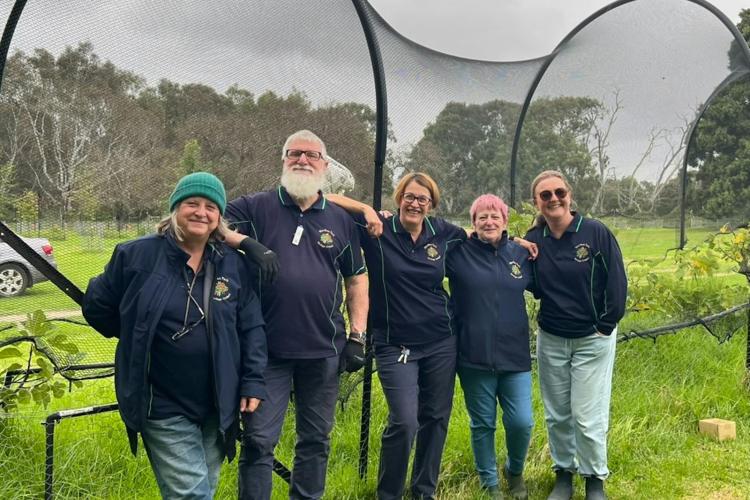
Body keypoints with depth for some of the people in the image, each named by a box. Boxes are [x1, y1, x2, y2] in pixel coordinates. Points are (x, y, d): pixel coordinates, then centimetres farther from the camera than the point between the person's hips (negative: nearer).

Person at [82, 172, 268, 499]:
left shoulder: (233, 264, 1)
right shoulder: (135, 255, -7)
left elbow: (251, 327, 4)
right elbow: (96, 306, 5)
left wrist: (252, 382, -2)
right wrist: (140, 338, 7)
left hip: (217, 406, 4)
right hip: (163, 407, -3)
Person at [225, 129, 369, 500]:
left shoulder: (341, 220, 9)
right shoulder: (254, 208, 1)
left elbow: (356, 281, 12)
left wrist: (358, 335, 5)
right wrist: (244, 243, -24)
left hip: (325, 350, 3)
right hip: (267, 348, -3)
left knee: (316, 440, 15)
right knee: (258, 441, 1)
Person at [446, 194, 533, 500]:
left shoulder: (520, 253, 7)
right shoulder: (458, 253, -3)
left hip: (514, 355, 2)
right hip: (474, 357, -2)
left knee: (521, 422, 1)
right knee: (482, 424, 9)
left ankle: (515, 471, 31)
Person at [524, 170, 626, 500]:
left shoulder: (596, 232, -11)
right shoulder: (533, 241, -2)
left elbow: (617, 282, -7)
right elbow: (535, 288, 4)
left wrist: (606, 326, -8)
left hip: (593, 339, -3)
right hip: (551, 339, 3)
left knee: (588, 416, -1)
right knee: (557, 414, 12)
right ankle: (563, 473, 31)